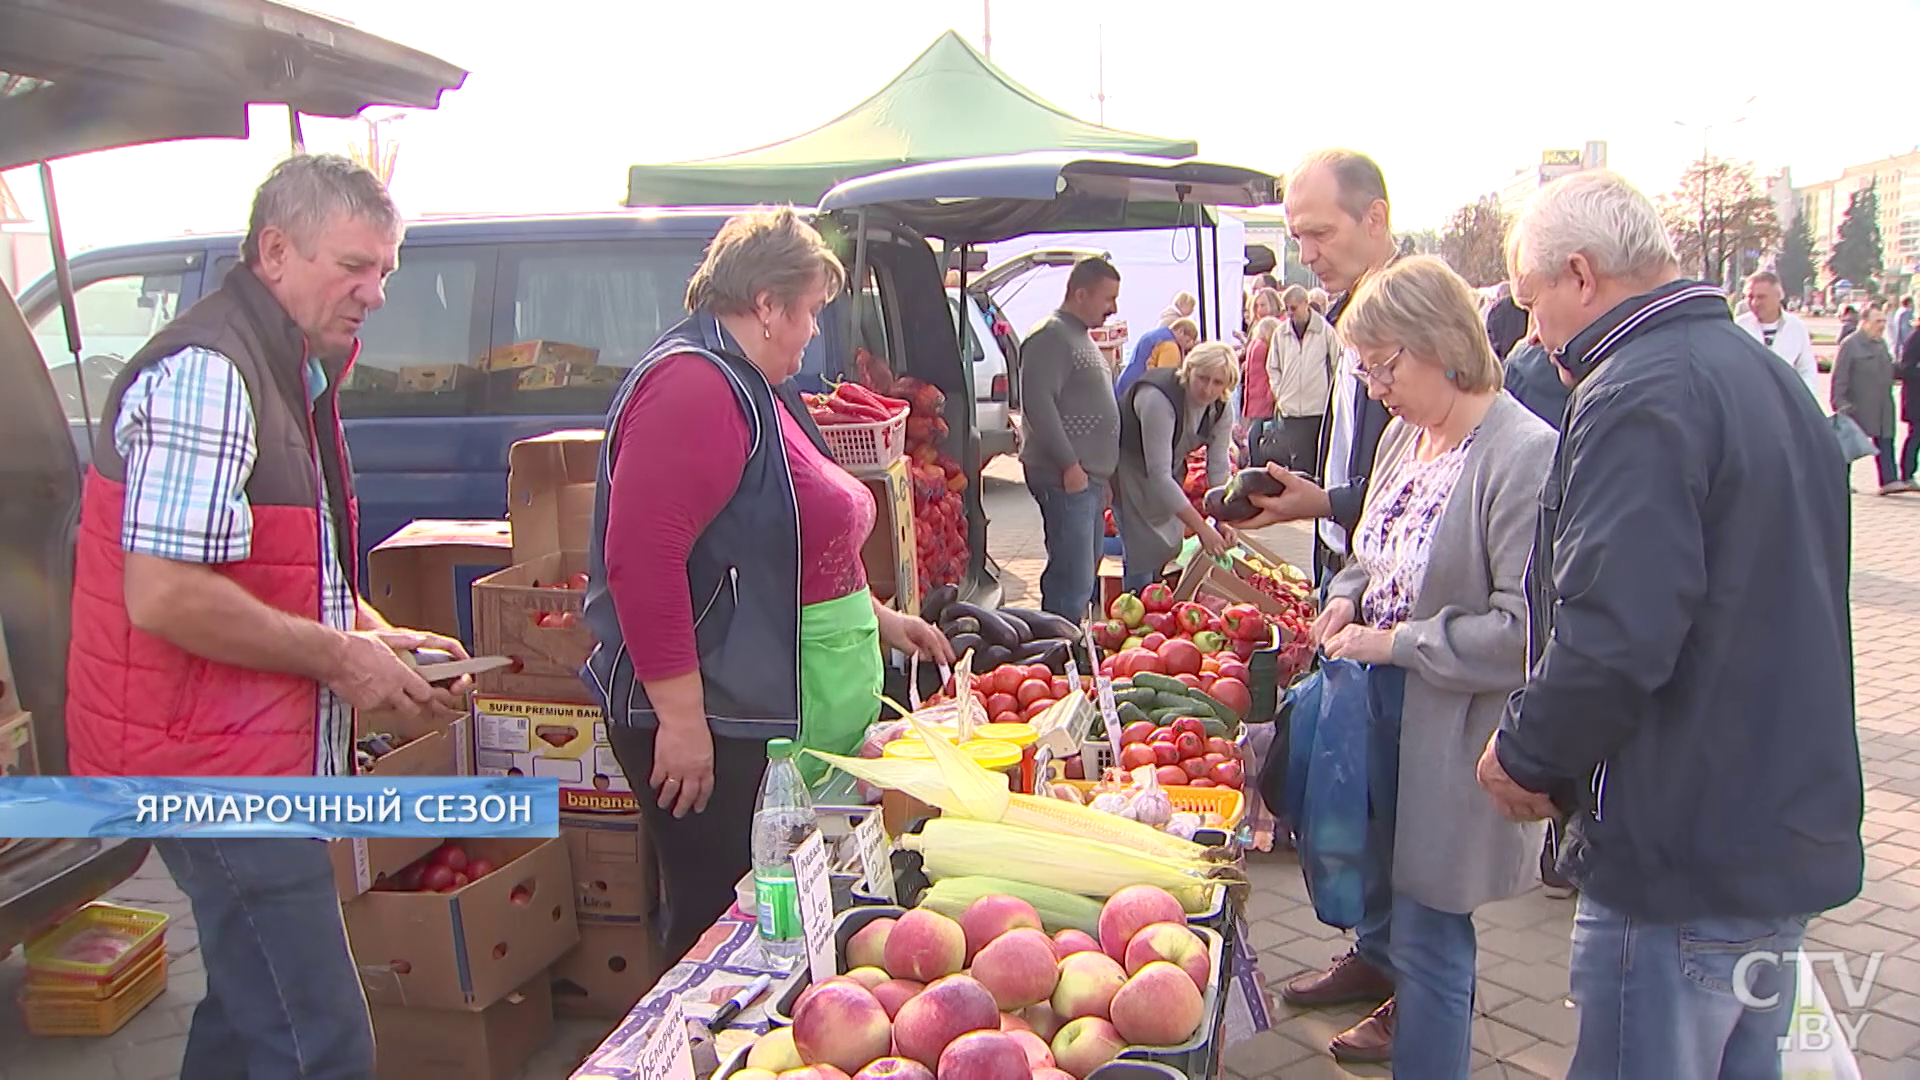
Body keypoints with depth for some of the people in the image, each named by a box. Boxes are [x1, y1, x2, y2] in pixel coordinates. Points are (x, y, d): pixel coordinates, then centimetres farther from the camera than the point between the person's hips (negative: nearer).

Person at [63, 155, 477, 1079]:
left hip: (254, 757, 10)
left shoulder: (294, 373, 14)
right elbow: (162, 595, -27)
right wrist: (340, 657, -18)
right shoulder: (207, 374, -19)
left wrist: (376, 636, 9)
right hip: (217, 765, -10)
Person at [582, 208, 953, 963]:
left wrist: (877, 617, 29)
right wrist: (680, 717, -25)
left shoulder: (750, 387, 18)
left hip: (776, 716, 10)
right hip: (714, 728, -10)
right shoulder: (695, 386, -17)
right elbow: (642, 557, -25)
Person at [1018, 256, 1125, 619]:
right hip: (1066, 477, -11)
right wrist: (1069, 464, -21)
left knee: (1085, 576, 16)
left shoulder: (1080, 336, 21)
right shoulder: (1051, 336, -12)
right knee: (1073, 581, -13)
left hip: (1089, 476, 11)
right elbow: (1037, 403, -21)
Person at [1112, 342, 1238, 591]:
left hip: (1169, 466, 7)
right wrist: (1201, 528, -40)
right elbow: (1159, 475, -40)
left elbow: (1219, 468, -11)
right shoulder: (1159, 399, -38)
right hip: (1128, 465, -7)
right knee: (1142, 551, -13)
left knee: (1169, 547, 8)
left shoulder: (1222, 407, -15)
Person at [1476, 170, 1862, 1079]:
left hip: (1680, 862, -10)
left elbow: (1612, 637, -29)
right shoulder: (1767, 375, 13)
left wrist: (1526, 754, -11)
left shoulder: (1639, 396, -19)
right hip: (1791, 838, 10)